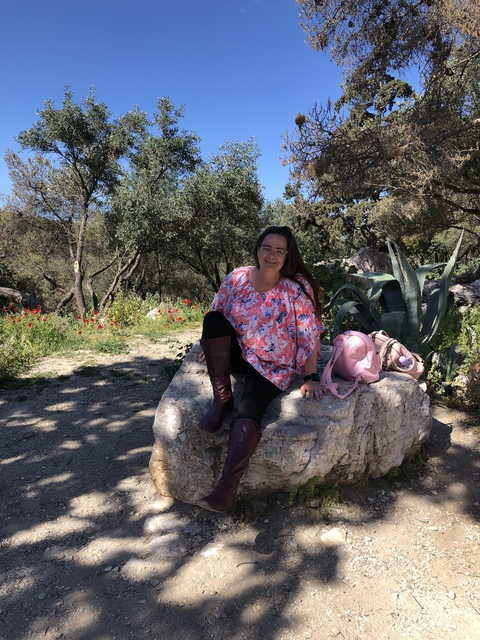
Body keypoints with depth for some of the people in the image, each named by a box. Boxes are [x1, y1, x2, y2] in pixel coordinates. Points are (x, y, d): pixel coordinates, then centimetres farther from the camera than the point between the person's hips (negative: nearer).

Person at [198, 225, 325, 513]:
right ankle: (222, 399, -15)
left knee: (249, 411, -30)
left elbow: (309, 334, -14)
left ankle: (227, 487, -23)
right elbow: (218, 315, 10)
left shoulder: (297, 287, -14)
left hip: (273, 367, -3)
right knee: (212, 319, -24)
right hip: (238, 354, 4)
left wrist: (311, 377, -16)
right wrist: (212, 347, 13)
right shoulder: (237, 278, -5)